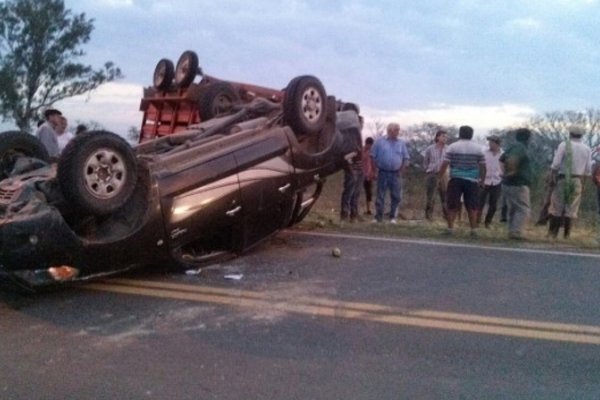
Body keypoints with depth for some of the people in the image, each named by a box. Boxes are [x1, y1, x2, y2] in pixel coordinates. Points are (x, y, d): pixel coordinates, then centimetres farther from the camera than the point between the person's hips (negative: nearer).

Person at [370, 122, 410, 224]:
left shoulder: (401, 143, 6)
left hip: (395, 174, 2)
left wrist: (401, 171, 3)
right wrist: (375, 170, -1)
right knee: (380, 196, 1)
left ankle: (393, 217, 15)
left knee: (396, 196, 2)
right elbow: (373, 156, 2)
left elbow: (405, 158, 10)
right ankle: (378, 217, 9)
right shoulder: (380, 141, 0)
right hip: (383, 173, -2)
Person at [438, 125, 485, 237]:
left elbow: (444, 164, -5)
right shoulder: (478, 148, 7)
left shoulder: (452, 147, 1)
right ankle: (473, 230, 7)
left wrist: (440, 177, 3)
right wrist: (482, 179, 16)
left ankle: (450, 228, 6)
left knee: (452, 205, 5)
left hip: (456, 179, -1)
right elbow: (482, 166, 7)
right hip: (472, 180, 1)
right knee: (472, 206, 7)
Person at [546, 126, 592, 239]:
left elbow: (555, 164, -10)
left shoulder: (564, 145, -4)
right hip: (578, 181, 2)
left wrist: (552, 177, -3)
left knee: (556, 207, 4)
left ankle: (552, 233, 4)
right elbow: (588, 170, 5)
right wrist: (583, 184, 12)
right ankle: (566, 234, 6)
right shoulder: (587, 149, 6)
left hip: (563, 179, -2)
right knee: (571, 208, 6)